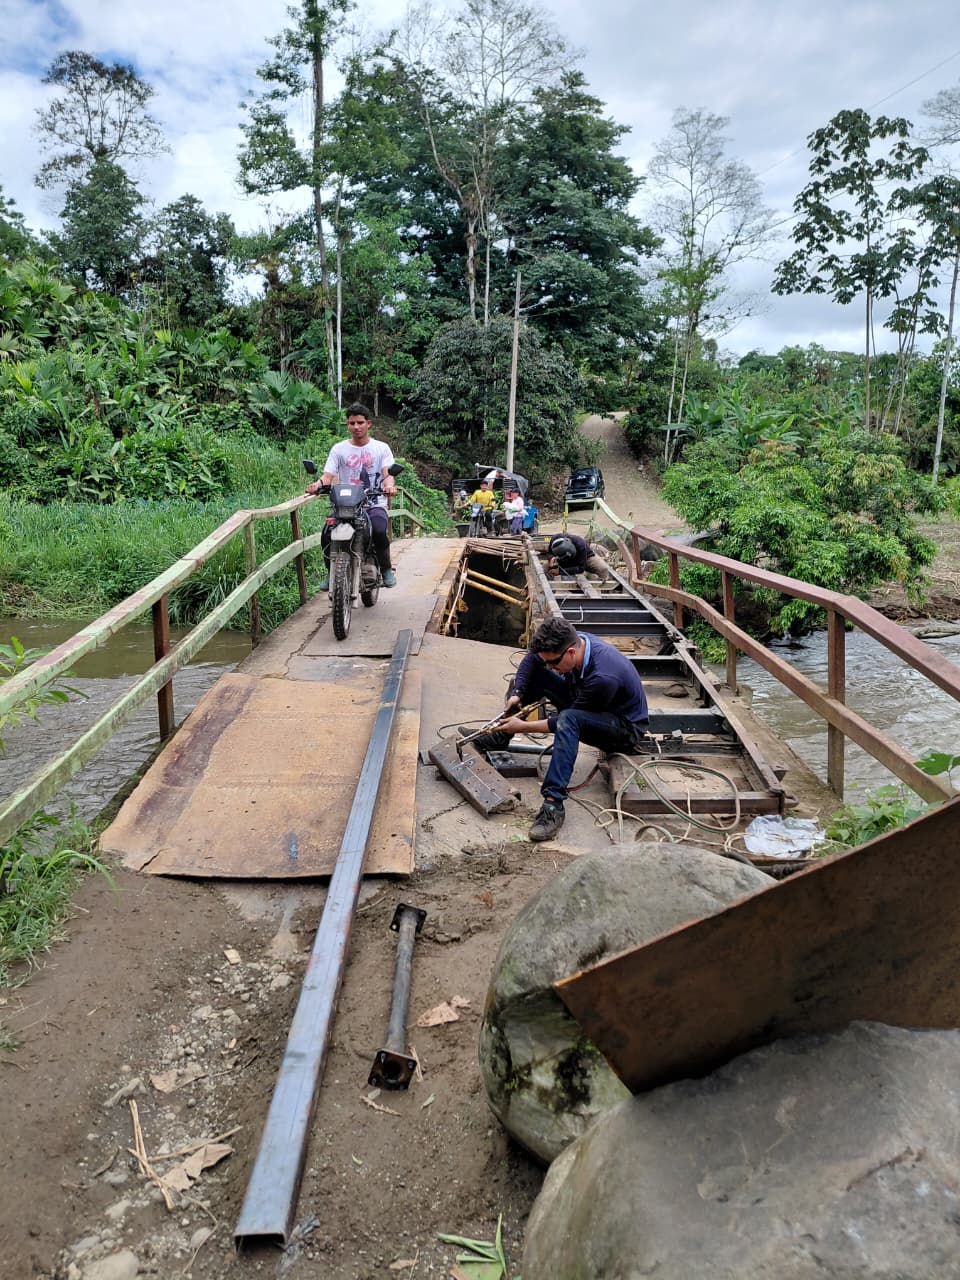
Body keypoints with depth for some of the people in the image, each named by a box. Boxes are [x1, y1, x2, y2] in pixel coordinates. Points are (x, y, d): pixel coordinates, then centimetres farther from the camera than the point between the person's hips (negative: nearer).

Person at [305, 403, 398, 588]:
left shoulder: (381, 448, 9)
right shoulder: (339, 449, 11)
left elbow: (387, 473, -5)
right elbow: (328, 475, 0)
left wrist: (389, 485, -30)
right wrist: (318, 484, -24)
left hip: (375, 504, -1)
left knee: (380, 531, -33)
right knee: (327, 534, -24)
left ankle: (386, 569, -8)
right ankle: (331, 572, 0)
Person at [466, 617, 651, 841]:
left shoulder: (603, 677, -37)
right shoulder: (574, 642, -15)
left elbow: (568, 720, -25)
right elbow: (531, 658, 3)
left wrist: (524, 726, -21)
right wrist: (517, 693, -12)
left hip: (627, 728, -8)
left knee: (569, 719, -40)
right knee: (534, 672, -2)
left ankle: (553, 804, -41)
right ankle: (501, 736, 9)